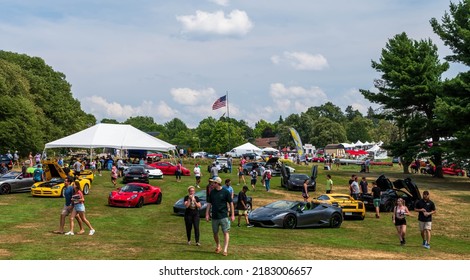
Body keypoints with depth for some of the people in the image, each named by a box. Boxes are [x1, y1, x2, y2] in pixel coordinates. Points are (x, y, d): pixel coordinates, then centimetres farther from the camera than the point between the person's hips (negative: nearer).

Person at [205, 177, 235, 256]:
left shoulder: (225, 192, -6)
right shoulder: (212, 192, 5)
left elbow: (231, 203, -2)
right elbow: (209, 203, 10)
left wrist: (232, 215, -3)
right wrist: (207, 214, 4)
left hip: (223, 216, -4)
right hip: (214, 216, 4)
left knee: (226, 232, -7)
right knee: (215, 233, 12)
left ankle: (225, 250, -6)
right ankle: (218, 247, 32)